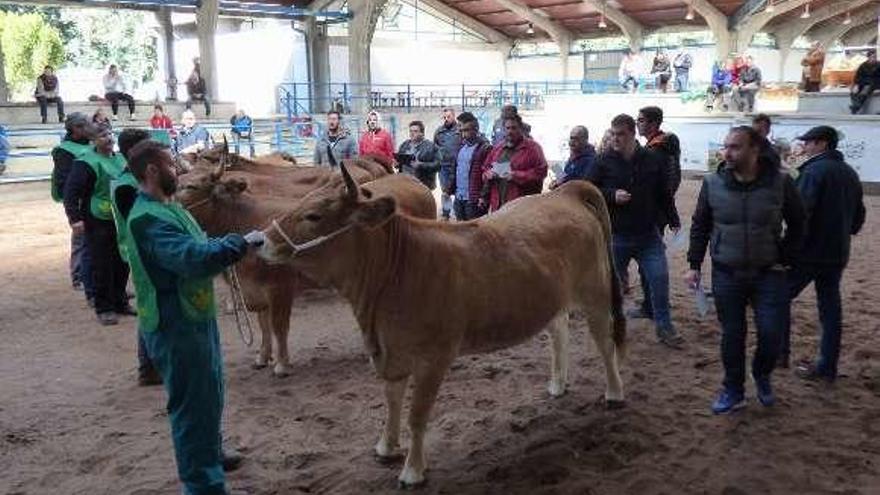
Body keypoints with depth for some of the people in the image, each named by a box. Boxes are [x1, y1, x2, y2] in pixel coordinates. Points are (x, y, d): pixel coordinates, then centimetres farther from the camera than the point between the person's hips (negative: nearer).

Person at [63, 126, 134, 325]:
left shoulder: (121, 159, 11)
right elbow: (71, 191, -14)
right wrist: (75, 217, -20)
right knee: (102, 267, -2)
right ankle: (104, 308, 8)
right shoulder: (87, 163, -10)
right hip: (98, 223, -6)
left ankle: (120, 301, 25)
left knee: (122, 264, 11)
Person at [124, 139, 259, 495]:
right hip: (175, 325, -10)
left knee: (209, 393, 25)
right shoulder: (148, 218, -23)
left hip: (194, 317, 11)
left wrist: (236, 245, 1)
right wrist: (241, 242, -25)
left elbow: (197, 247, 17)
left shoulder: (167, 208, 11)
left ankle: (210, 453, 46)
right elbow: (194, 258, -34)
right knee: (194, 401, 1)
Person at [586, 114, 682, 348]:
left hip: (648, 235, 1)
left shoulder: (654, 160, 1)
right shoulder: (604, 161, -4)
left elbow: (664, 194, 9)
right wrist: (612, 195, -17)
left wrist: (673, 221, 4)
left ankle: (664, 327, 15)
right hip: (616, 236, -1)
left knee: (659, 278, 0)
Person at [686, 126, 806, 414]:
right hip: (726, 274, 1)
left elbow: (797, 224, 5)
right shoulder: (713, 183, -5)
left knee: (771, 334, -2)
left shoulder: (780, 182, -8)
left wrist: (784, 258, -1)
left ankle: (762, 376, 28)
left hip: (768, 274, -1)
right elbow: (700, 226, 5)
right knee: (732, 335, 7)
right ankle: (733, 391, 24)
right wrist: (694, 265, 2)